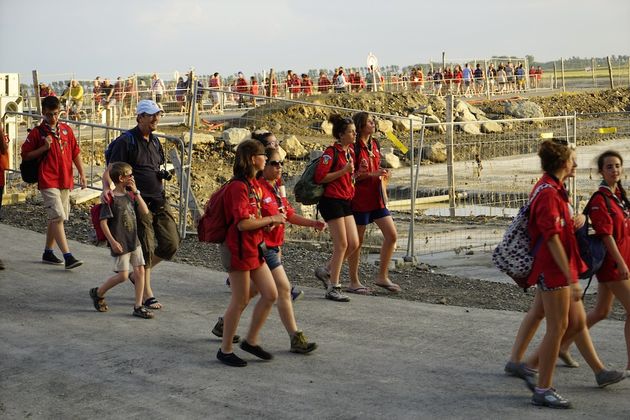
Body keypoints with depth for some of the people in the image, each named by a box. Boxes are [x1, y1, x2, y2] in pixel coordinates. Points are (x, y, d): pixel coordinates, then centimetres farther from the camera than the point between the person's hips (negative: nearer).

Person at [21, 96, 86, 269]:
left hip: (65, 181, 6)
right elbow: (25, 155, 0)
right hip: (48, 182, -6)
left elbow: (75, 153, 15)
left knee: (55, 218, 14)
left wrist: (82, 174, 9)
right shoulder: (37, 132, -3)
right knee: (58, 217, -14)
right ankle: (68, 257, -19)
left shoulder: (66, 130, 10)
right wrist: (44, 148, -13)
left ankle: (48, 253, 28)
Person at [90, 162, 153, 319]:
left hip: (134, 241, 7)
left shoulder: (130, 195, 8)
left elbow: (145, 211, 0)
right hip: (120, 244, -7)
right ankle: (98, 293, 18)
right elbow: (103, 222, -15)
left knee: (140, 271, 2)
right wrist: (113, 241, -19)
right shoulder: (111, 198, -14)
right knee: (122, 275, -5)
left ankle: (138, 306, 9)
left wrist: (136, 192, -6)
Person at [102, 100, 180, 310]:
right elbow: (110, 170, -15)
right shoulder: (126, 141, -8)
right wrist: (106, 188, -32)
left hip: (159, 201, 7)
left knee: (171, 245, 4)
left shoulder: (155, 141, 15)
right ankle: (147, 294, 7)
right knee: (146, 247, -5)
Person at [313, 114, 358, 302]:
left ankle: (325, 271, 22)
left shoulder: (350, 152, 13)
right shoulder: (331, 152, -12)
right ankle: (333, 288, 2)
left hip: (346, 202, 8)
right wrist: (344, 171, -21)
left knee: (353, 244, 4)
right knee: (342, 244, -6)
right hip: (331, 201, -8)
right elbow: (320, 177, -19)